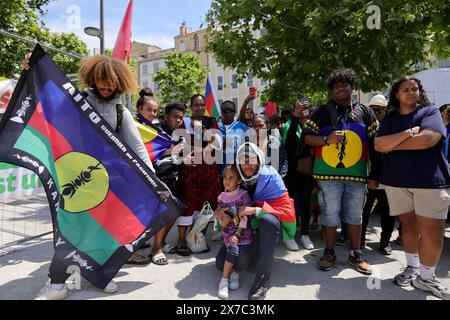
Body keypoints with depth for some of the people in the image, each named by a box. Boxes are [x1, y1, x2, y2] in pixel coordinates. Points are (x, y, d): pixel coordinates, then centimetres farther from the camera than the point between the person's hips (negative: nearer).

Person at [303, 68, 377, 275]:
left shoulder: (365, 112, 12)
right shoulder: (322, 112, 7)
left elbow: (375, 142, 9)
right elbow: (307, 137, 1)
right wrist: (327, 139, -16)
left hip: (357, 174, 2)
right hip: (329, 173, -2)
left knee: (355, 215, 12)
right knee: (330, 215, 6)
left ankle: (355, 255, 27)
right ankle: (329, 253, 22)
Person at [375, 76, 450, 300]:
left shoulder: (431, 111, 3)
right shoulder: (389, 119, 10)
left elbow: (428, 139, -15)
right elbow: (378, 145, -6)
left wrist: (393, 145, -6)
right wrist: (409, 132, -15)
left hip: (430, 180, -2)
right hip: (396, 180, 2)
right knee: (408, 223, 10)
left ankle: (425, 277, 12)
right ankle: (412, 267, 25)